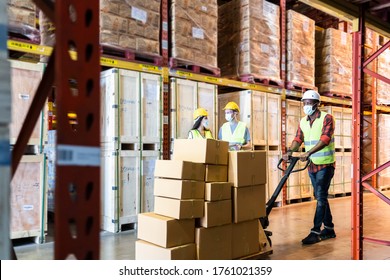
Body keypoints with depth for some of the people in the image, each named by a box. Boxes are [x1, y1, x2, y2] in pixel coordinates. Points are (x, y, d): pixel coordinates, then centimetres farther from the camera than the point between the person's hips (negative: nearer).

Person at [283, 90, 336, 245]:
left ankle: (315, 232, -5)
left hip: (325, 164, -7)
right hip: (312, 165, 7)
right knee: (320, 197, 12)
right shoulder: (303, 122, 9)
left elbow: (325, 139, -24)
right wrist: (290, 151, -19)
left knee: (321, 197, -8)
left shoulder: (327, 118, -10)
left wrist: (308, 152, -36)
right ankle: (329, 228, 24)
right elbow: (298, 139, 1)